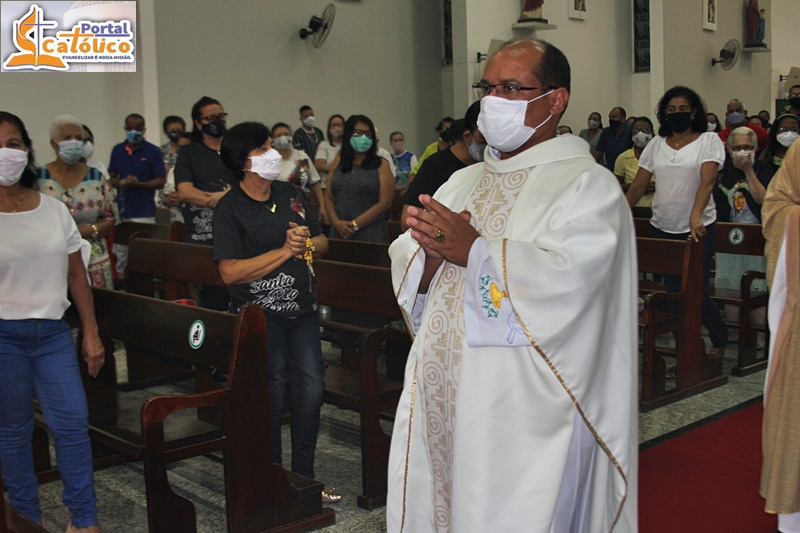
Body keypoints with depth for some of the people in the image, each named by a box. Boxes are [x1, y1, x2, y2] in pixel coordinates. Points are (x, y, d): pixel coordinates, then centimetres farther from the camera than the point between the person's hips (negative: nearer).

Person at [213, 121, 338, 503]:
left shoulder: (290, 195, 10)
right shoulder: (230, 209, -10)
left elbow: (322, 242, 15)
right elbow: (230, 272, -20)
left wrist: (307, 243, -9)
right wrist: (285, 250, -20)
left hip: (302, 308, 6)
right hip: (260, 313, -6)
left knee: (311, 390, 6)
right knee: (270, 398, 1)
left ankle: (304, 477, 22)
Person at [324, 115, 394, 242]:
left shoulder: (381, 165, 1)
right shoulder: (338, 163, 12)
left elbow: (385, 202, -6)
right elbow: (329, 198, 9)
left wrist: (355, 225, -11)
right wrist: (337, 222, -9)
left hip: (370, 233, -3)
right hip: (339, 232, 3)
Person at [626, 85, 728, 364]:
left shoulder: (708, 140, -1)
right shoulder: (656, 144, 11)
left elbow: (707, 181, -15)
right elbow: (638, 185, 12)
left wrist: (696, 216, -30)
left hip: (698, 229, -4)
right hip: (662, 228, 4)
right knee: (673, 293, 6)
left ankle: (720, 341, 22)